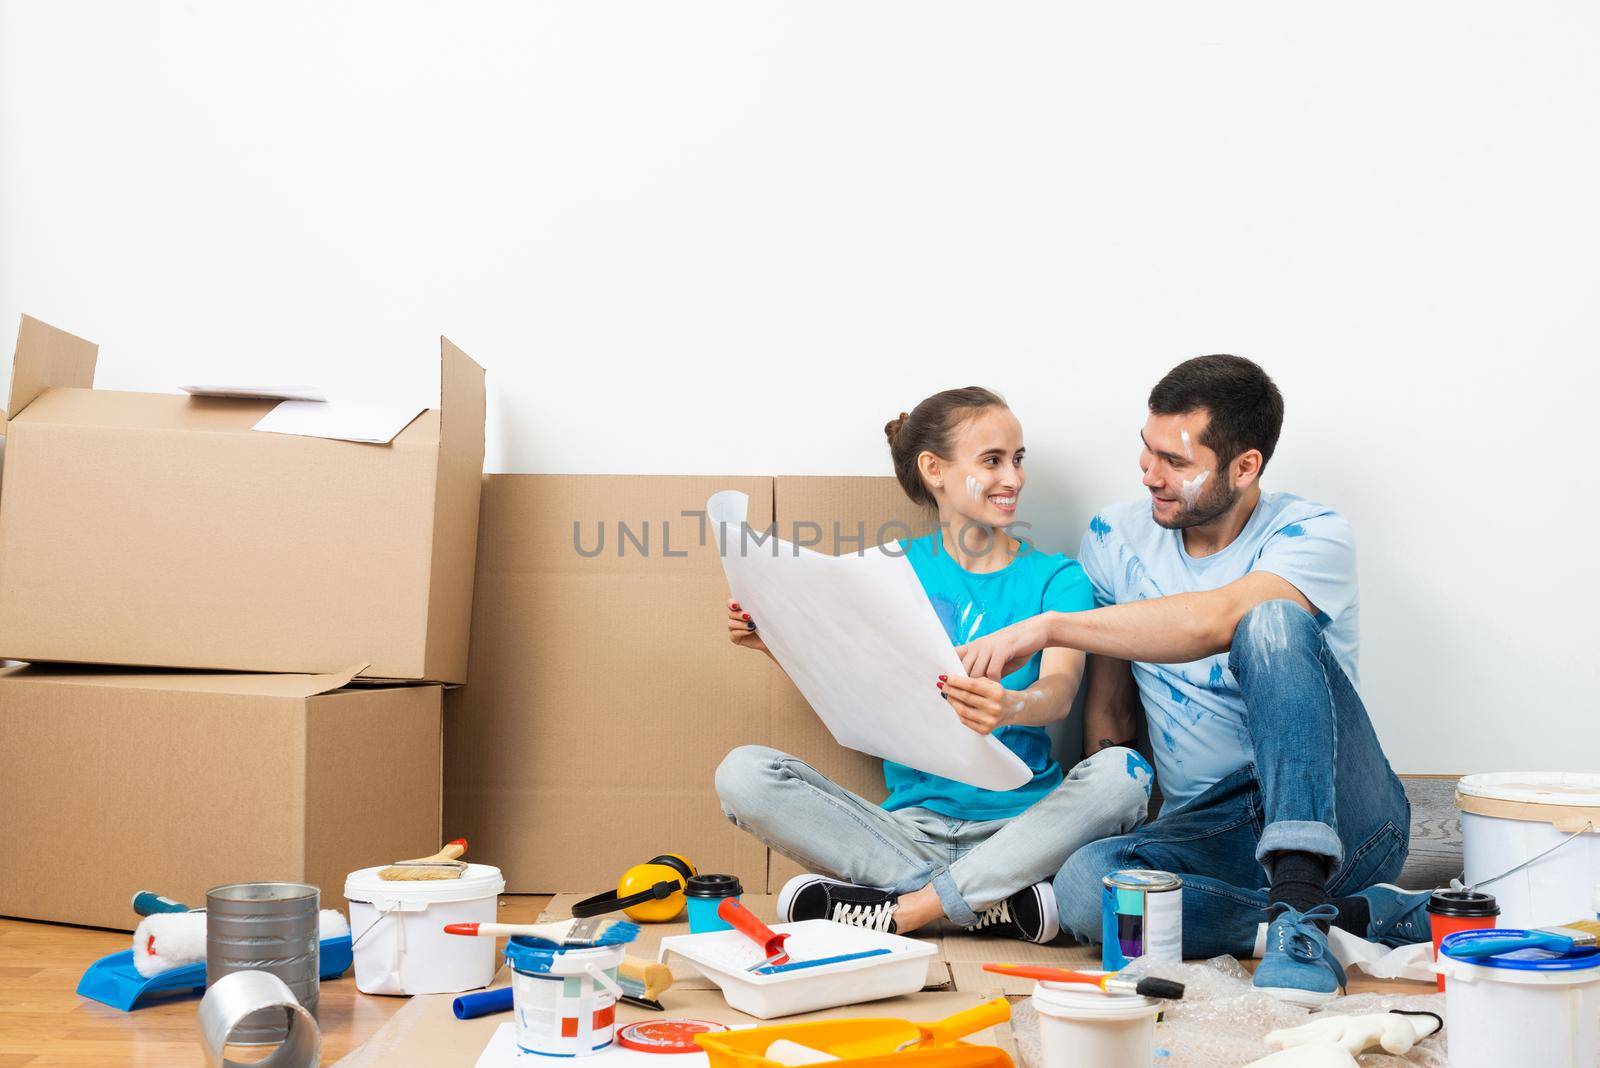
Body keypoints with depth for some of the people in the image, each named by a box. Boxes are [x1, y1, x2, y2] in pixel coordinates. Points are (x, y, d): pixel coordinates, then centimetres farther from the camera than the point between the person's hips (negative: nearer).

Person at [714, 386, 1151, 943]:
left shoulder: (1055, 577, 5)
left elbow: (1060, 688, -14)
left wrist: (1010, 707, -38)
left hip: (1020, 824, -1)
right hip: (911, 823, 2)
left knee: (1122, 772, -31)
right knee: (744, 774, -20)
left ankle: (902, 909, -26)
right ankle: (995, 904, -23)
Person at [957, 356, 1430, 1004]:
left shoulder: (1312, 534, -8)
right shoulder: (1116, 538, 8)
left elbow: (1214, 621, -29)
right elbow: (1110, 708, 17)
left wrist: (1047, 627, -30)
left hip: (1338, 818, -4)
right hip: (1209, 830, 4)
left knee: (1273, 623, -30)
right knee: (1083, 884, -31)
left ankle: (1301, 905, -35)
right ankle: (1364, 917, -19)